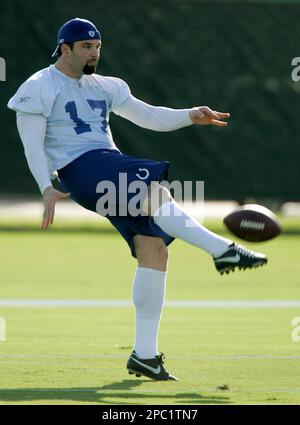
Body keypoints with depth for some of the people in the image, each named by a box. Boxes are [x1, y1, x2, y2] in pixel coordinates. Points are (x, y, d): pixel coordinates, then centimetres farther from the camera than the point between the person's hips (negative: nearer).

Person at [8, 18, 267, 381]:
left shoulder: (104, 87, 23)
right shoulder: (40, 88, 4)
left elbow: (150, 117, 19)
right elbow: (32, 144, -3)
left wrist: (190, 116, 2)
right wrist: (47, 189, -16)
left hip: (114, 168, 7)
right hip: (81, 170, -7)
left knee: (153, 248, -9)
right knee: (156, 192, -32)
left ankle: (144, 354, -9)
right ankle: (222, 250, -42)